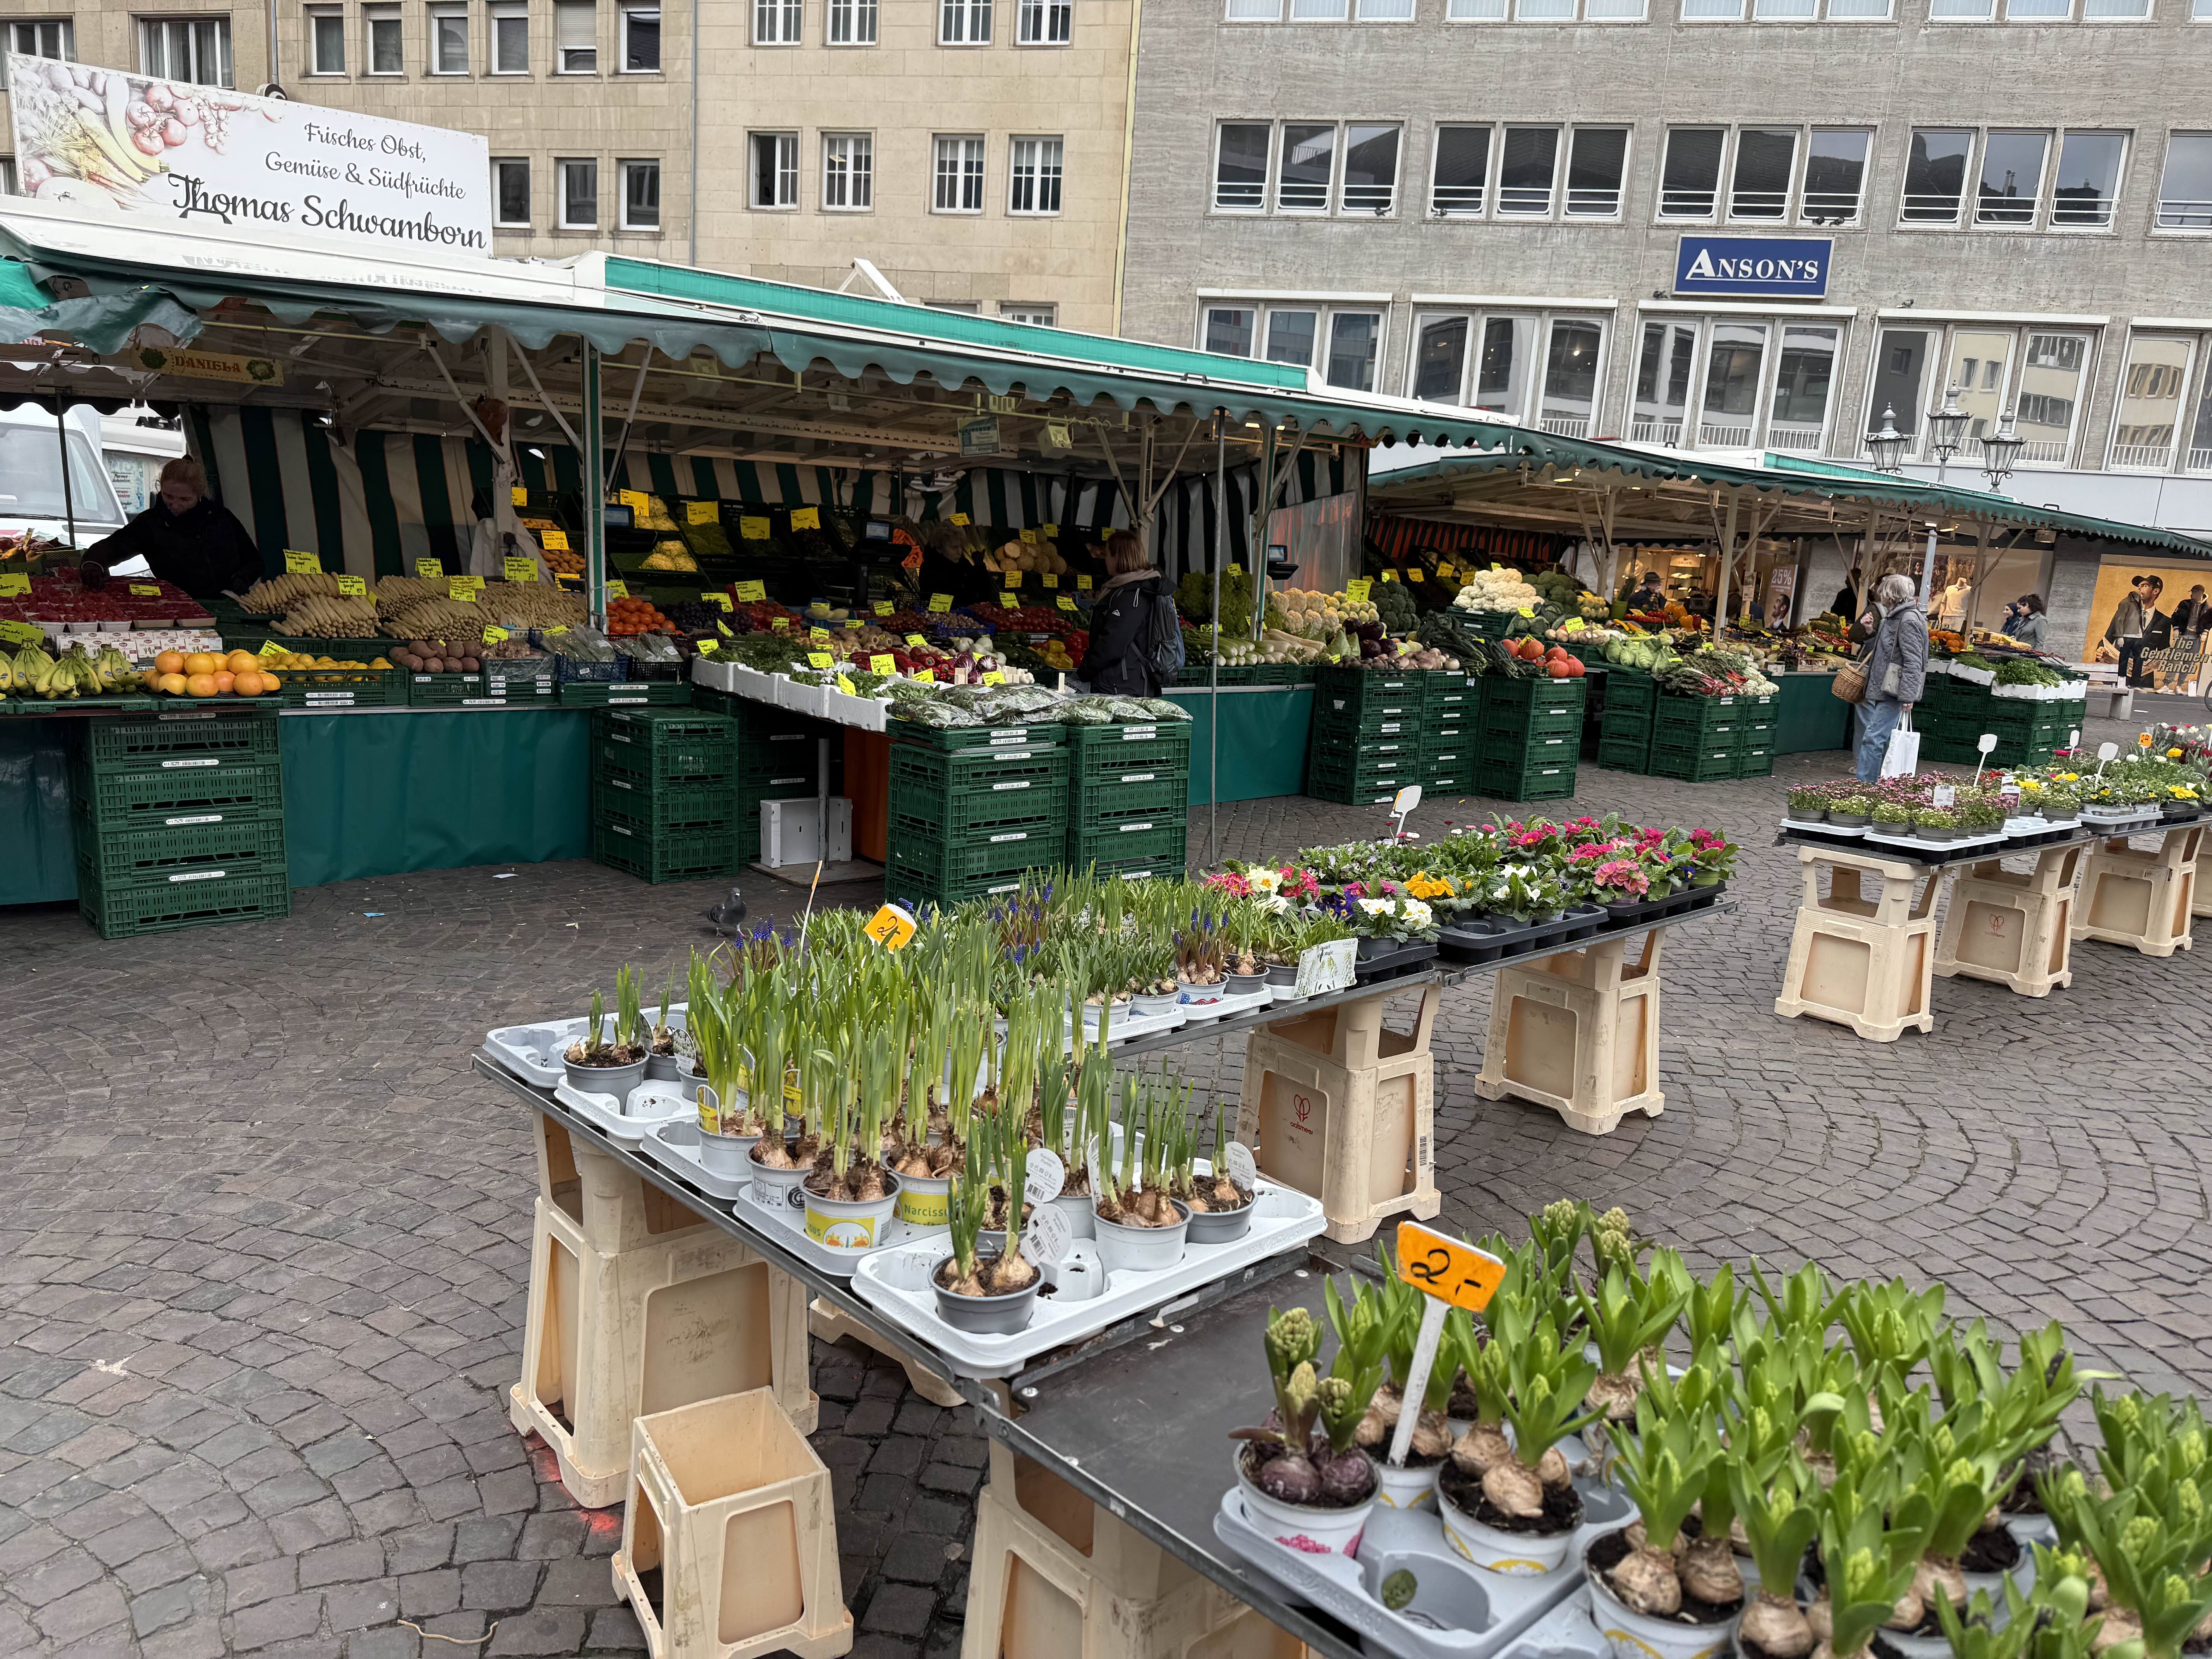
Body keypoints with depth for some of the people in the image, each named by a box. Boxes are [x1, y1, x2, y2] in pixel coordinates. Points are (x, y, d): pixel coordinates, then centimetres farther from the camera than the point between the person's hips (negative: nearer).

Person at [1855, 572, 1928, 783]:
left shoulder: (1909, 620, -14)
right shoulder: (1893, 616, 17)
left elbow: (1913, 662, -19)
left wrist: (1908, 696, -24)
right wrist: (1870, 631, 14)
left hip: (1893, 694, -10)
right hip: (1880, 689, 10)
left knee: (1873, 738, -12)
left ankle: (1863, 784, -12)